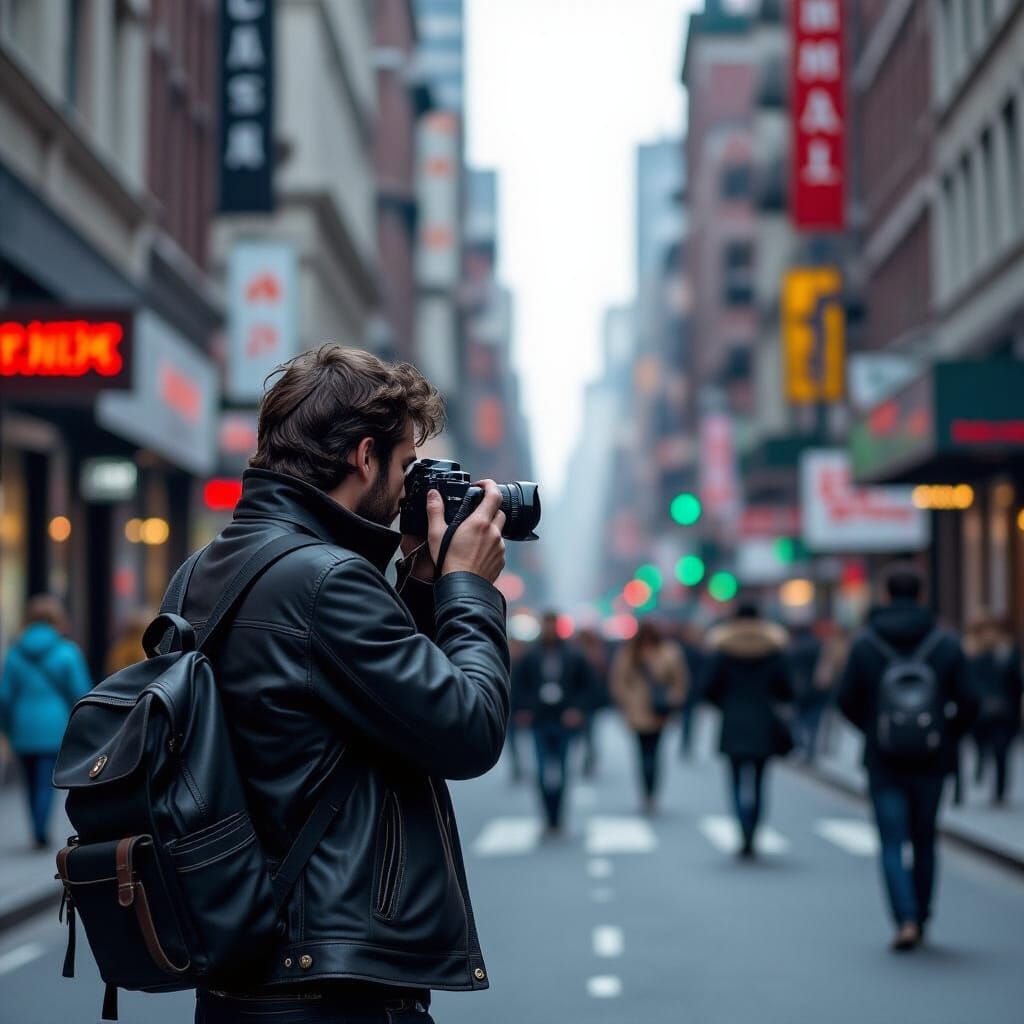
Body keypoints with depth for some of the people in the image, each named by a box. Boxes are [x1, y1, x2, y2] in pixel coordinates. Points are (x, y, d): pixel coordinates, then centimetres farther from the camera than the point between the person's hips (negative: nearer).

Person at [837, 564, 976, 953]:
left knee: (892, 845, 3)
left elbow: (847, 701, 0)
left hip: (883, 761, -1)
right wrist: (949, 737, 14)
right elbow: (966, 704, -4)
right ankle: (920, 921, 24)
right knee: (924, 841, 16)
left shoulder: (864, 644, -5)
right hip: (931, 762, 1)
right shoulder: (946, 643, -4)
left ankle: (906, 919, -13)